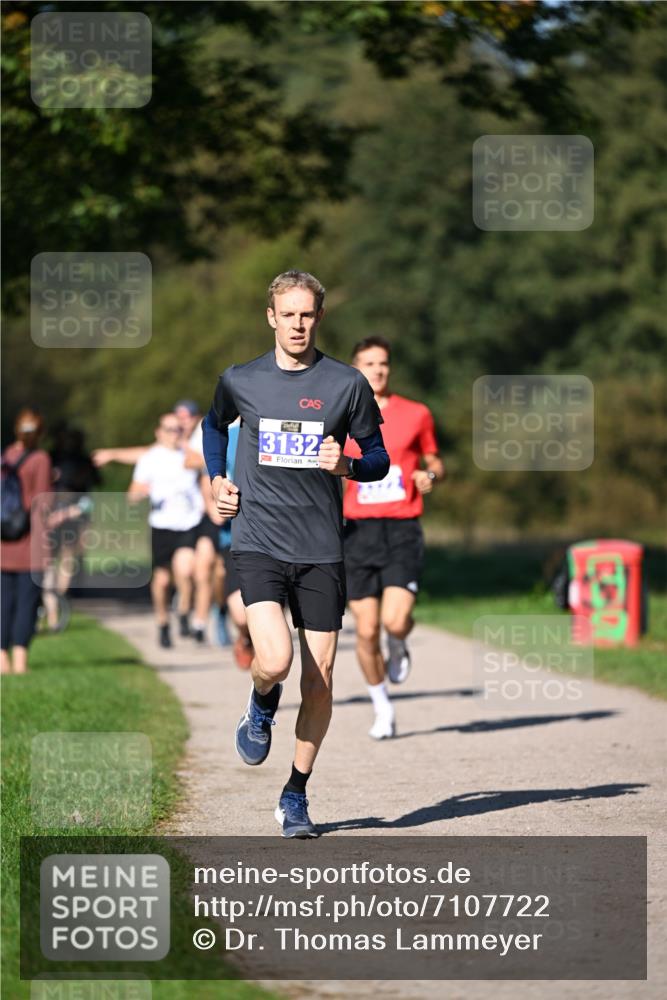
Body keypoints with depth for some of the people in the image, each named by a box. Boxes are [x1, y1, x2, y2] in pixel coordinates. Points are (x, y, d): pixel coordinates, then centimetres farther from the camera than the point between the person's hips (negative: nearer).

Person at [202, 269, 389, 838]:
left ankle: (296, 797, 16)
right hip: (258, 541, -1)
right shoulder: (240, 381, 5)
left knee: (320, 676, 1)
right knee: (275, 659, -21)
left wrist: (347, 464, -13)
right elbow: (215, 425, 27)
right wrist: (217, 481, 12)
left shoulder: (347, 384, 1)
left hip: (321, 549, 1)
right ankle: (262, 706, 16)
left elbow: (379, 458, 8)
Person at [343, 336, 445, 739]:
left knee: (395, 621, -18)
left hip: (403, 529, -1)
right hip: (359, 530, 1)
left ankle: (399, 646, 20)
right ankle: (382, 708, 20)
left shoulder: (416, 414, 6)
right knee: (366, 631, -1)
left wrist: (432, 475, -4)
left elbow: (434, 462, 18)